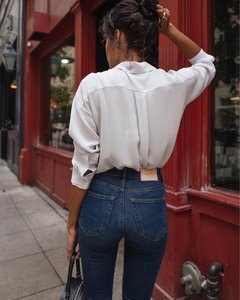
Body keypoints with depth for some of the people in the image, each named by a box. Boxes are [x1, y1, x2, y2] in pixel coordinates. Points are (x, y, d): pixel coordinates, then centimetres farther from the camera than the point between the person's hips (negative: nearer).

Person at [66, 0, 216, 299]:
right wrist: (168, 29, 9)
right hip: (150, 200, 2)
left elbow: (84, 163, -11)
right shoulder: (172, 84, -3)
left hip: (102, 199, -1)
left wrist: (72, 223, 1)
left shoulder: (93, 84, -10)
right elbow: (206, 64, 22)